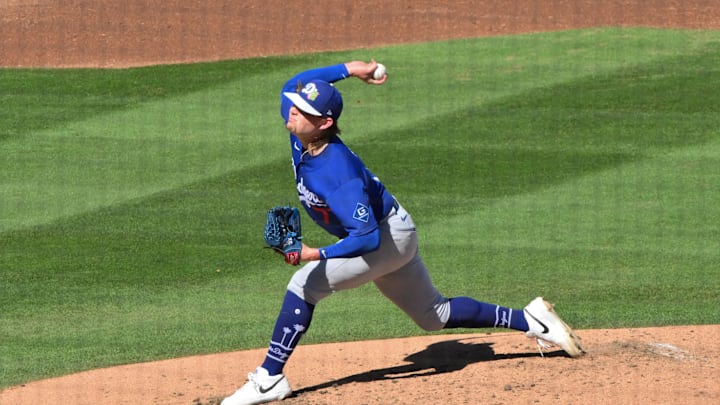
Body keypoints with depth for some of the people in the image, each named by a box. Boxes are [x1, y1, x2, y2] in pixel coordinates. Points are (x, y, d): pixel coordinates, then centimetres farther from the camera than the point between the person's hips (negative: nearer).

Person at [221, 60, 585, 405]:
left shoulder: (338, 172, -35)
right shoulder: (300, 136, -12)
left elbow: (367, 237, -36)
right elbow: (293, 85, 6)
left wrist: (316, 255, -42)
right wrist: (348, 69, 0)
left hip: (390, 236, -10)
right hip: (387, 236, 10)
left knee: (304, 284, -20)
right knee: (434, 315, 21)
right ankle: (530, 320, 30)